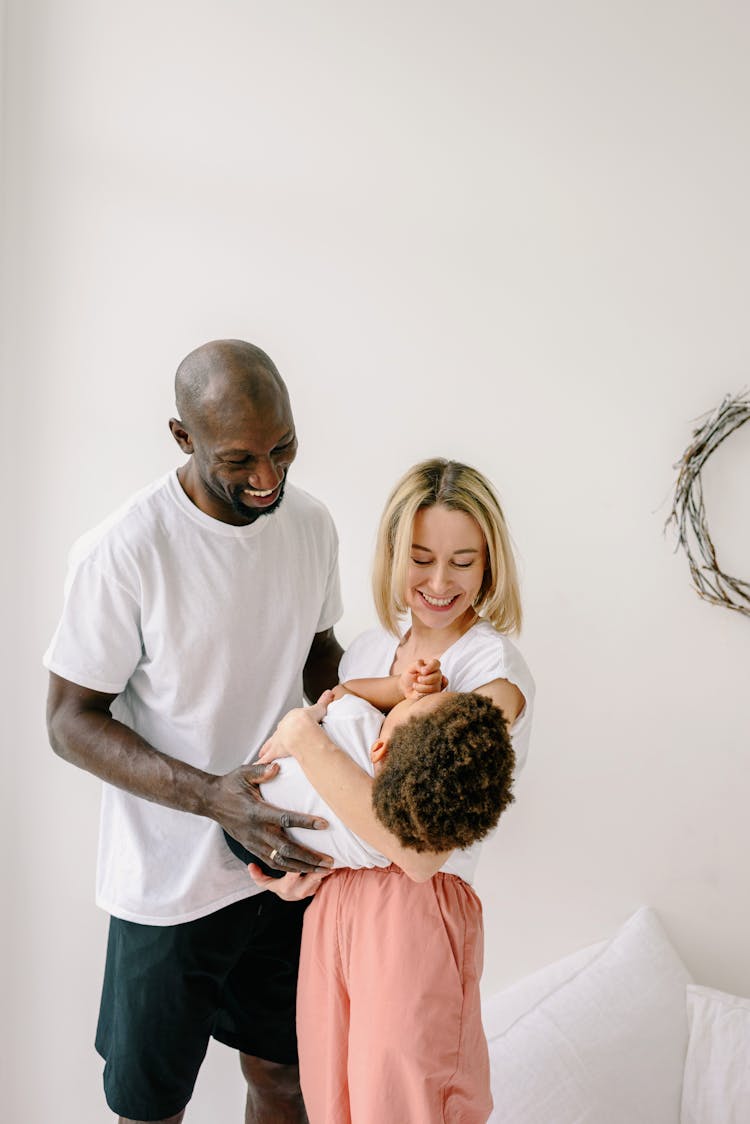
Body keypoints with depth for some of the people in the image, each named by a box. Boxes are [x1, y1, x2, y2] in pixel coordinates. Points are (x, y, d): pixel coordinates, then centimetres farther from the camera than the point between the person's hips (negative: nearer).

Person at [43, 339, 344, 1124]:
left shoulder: (311, 523, -4)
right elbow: (71, 721, -15)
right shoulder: (123, 553, -22)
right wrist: (210, 795, -27)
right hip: (170, 879, -4)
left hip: (285, 854, 5)